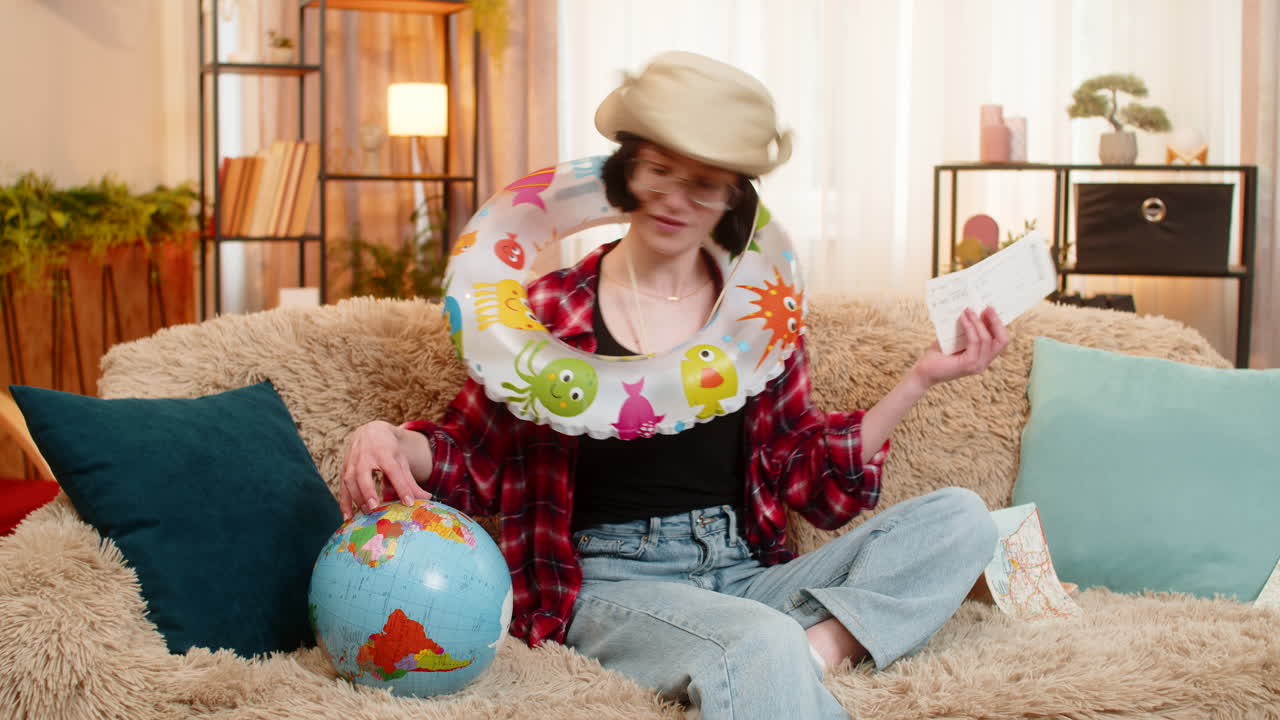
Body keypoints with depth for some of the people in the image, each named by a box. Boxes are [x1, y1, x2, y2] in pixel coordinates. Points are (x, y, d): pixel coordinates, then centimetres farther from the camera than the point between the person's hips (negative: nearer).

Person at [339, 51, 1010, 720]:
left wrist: (921, 378, 5)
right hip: (612, 580, -6)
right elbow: (474, 458, 10)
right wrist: (390, 440, -11)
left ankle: (816, 646, -29)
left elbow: (806, 477, 12)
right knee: (764, 646, -41)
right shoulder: (548, 309, 3)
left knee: (960, 518, -17)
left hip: (746, 573, 6)